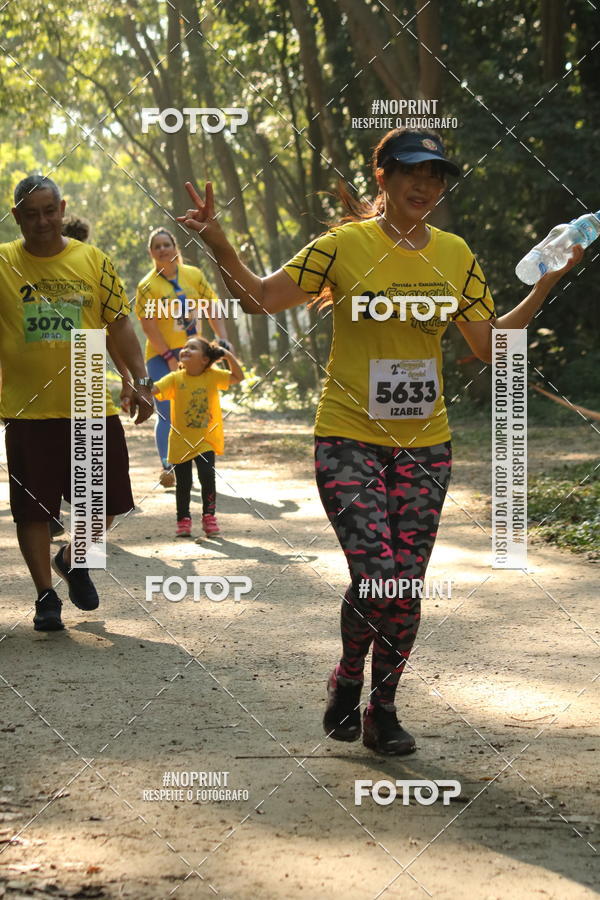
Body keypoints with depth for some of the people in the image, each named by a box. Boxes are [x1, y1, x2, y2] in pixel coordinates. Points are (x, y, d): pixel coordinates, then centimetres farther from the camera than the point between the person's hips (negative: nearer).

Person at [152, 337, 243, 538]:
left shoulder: (212, 376, -1)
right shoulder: (175, 378, -7)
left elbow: (238, 377, 4)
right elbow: (154, 389, -19)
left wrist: (228, 356, -7)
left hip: (205, 440, 0)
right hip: (181, 442, 0)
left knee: (207, 477, -11)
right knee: (183, 483, 4)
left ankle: (209, 517, 7)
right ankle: (183, 520, 20)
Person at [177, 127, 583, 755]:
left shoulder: (454, 255, 6)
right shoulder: (344, 245, -6)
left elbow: (489, 343, 11)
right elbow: (259, 298, -7)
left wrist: (549, 282, 4)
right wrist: (217, 244, -22)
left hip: (424, 445, 4)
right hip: (349, 439, -4)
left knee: (406, 587, 4)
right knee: (377, 577, -14)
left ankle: (382, 710, 22)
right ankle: (347, 681, 15)